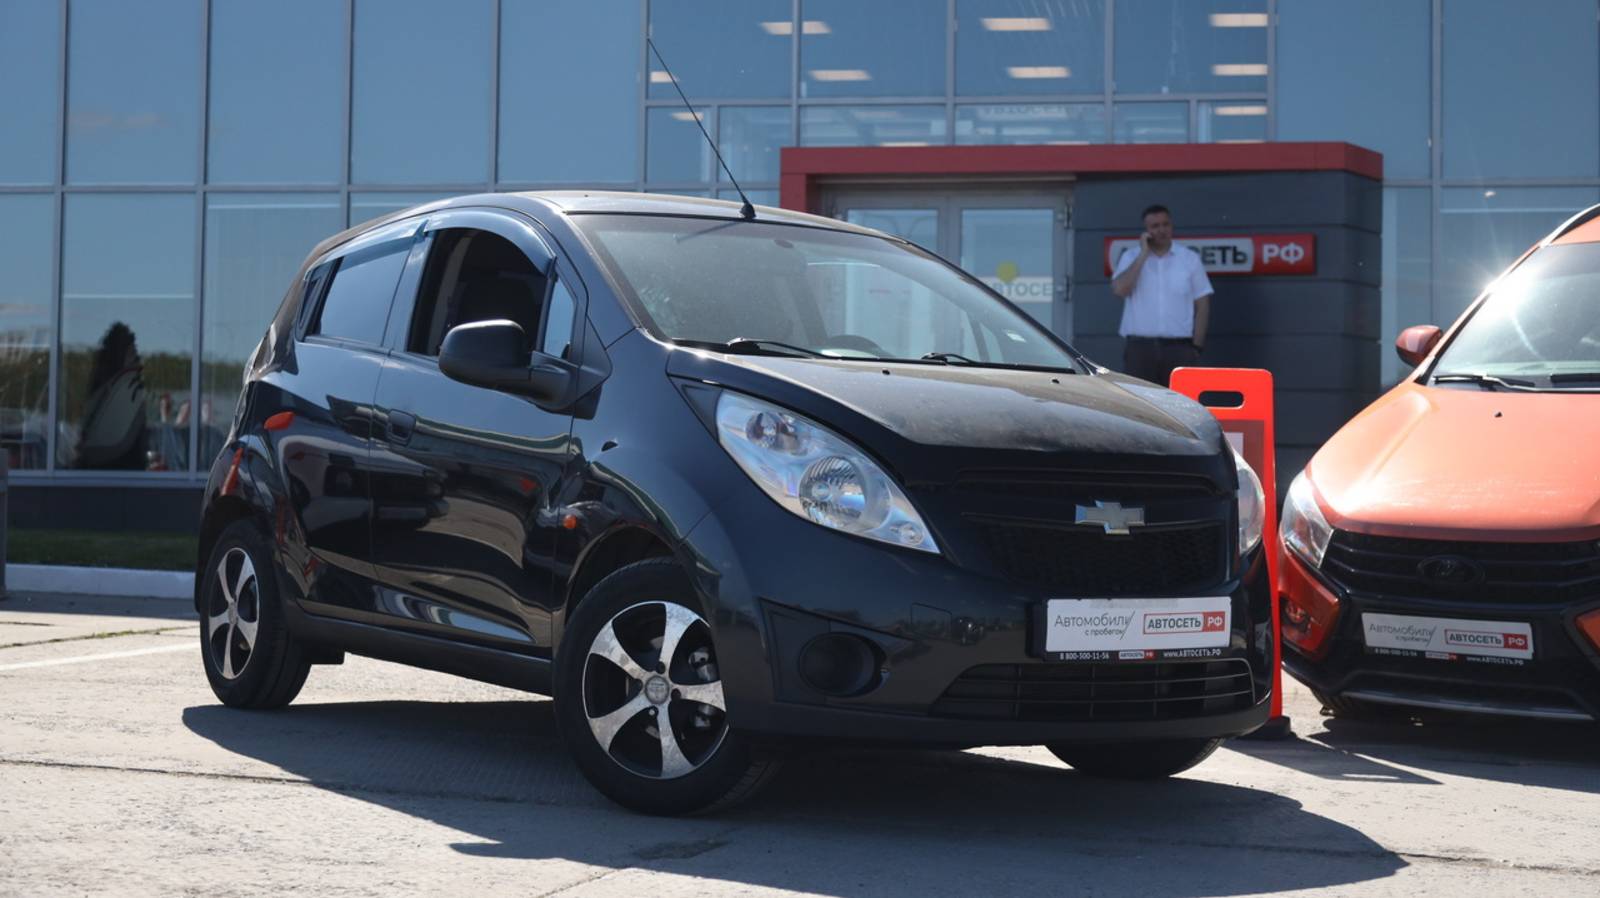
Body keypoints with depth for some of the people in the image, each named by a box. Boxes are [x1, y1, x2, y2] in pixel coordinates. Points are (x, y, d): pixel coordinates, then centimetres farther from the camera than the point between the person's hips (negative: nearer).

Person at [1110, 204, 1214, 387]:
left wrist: (1197, 346, 0)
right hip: (1139, 346, 0)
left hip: (1179, 347, 1)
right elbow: (1120, 289, -13)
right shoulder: (1131, 257, 6)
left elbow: (1202, 305, 7)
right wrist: (1143, 255, -10)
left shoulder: (1190, 259, 7)